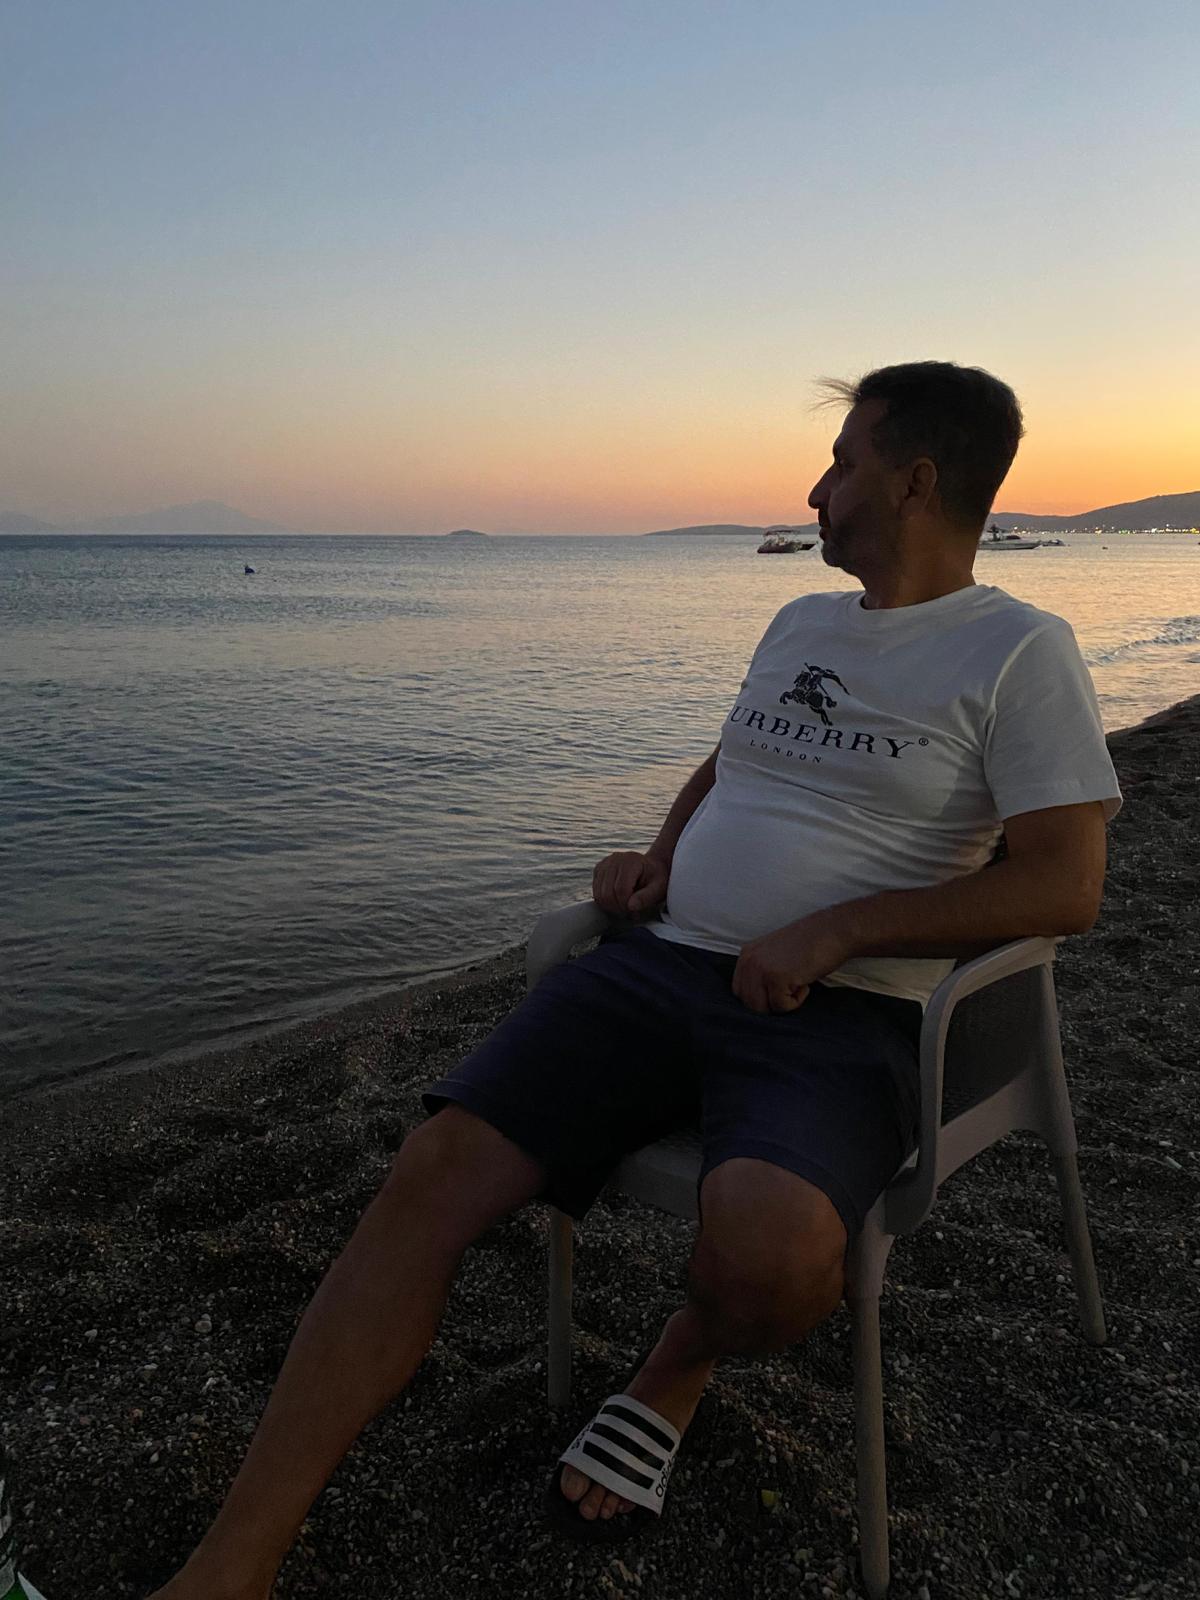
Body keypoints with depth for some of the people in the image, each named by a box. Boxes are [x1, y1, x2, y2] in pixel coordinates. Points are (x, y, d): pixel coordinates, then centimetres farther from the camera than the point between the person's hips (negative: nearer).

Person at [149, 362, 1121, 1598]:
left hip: (838, 1017, -5)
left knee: (764, 1264, -35)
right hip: (661, 962, 6)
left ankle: (677, 1373, 3)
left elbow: (1065, 884, -8)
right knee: (430, 1177, -15)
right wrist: (658, 857, 12)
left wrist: (836, 928, -15)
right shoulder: (801, 623, 22)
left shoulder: (1020, 651, 1)